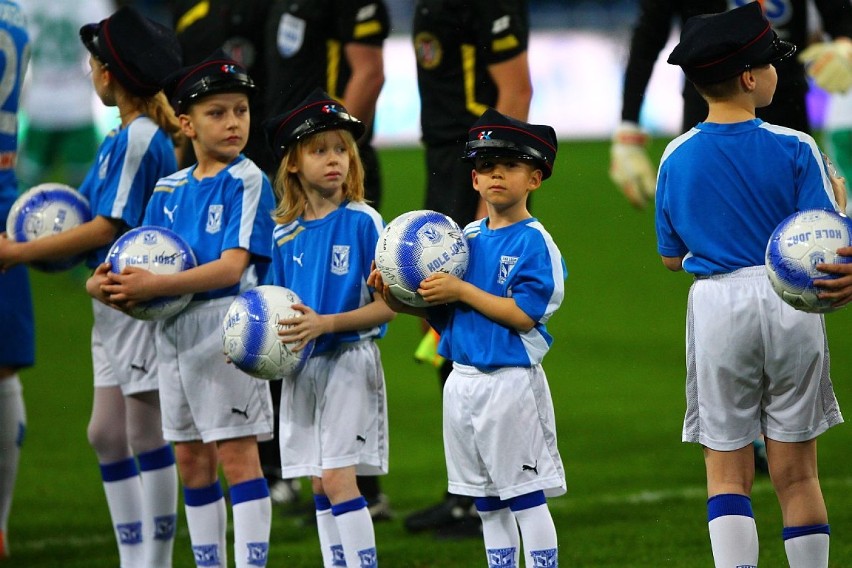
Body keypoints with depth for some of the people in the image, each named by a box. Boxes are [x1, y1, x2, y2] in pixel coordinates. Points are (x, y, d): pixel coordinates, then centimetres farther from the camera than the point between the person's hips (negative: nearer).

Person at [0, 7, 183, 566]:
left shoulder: (140, 139, -16)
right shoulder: (126, 137, 12)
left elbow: (109, 228, -18)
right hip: (115, 304, 10)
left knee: (146, 434, -4)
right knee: (107, 434, 11)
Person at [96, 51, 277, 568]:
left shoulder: (247, 181, -7)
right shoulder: (169, 189, 13)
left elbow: (232, 267, -17)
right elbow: (146, 266, 13)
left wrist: (155, 286, -23)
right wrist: (117, 285, -10)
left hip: (225, 325, -7)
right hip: (172, 328, 7)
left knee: (236, 453, -9)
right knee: (191, 460, 11)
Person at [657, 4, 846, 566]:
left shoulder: (677, 157, 2)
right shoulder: (795, 149, -7)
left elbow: (671, 256, 11)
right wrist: (838, 201, 7)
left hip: (717, 307, 1)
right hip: (790, 307, -1)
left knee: (727, 472, 5)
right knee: (796, 472, 6)